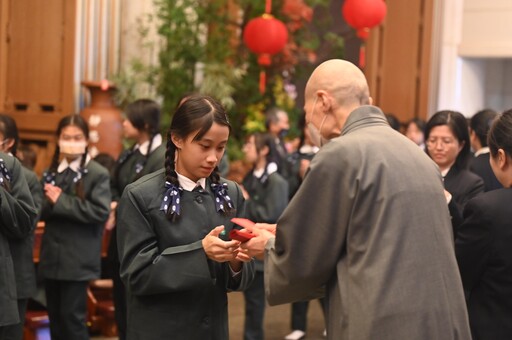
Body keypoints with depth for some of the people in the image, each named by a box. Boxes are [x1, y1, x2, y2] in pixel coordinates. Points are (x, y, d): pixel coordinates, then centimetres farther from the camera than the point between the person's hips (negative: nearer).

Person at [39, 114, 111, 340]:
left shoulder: (98, 174, -6)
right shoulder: (50, 172, 12)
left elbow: (100, 211, -18)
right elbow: (40, 210, 5)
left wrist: (61, 201, -16)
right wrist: (51, 201, -17)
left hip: (78, 259, -6)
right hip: (51, 256, 6)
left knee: (72, 317, -3)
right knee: (55, 317, 13)